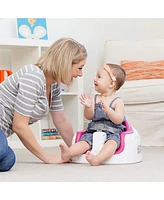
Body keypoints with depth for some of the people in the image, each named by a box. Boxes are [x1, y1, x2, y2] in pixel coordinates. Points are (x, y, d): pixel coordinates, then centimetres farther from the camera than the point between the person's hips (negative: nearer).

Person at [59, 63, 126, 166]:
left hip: (112, 133, -4)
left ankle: (97, 159, -58)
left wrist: (108, 110, -28)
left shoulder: (117, 101, -1)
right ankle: (68, 153, -48)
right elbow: (89, 117, 7)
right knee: (85, 141, -22)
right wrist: (88, 107, -14)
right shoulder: (94, 99, 12)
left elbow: (119, 120, -12)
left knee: (112, 142, -34)